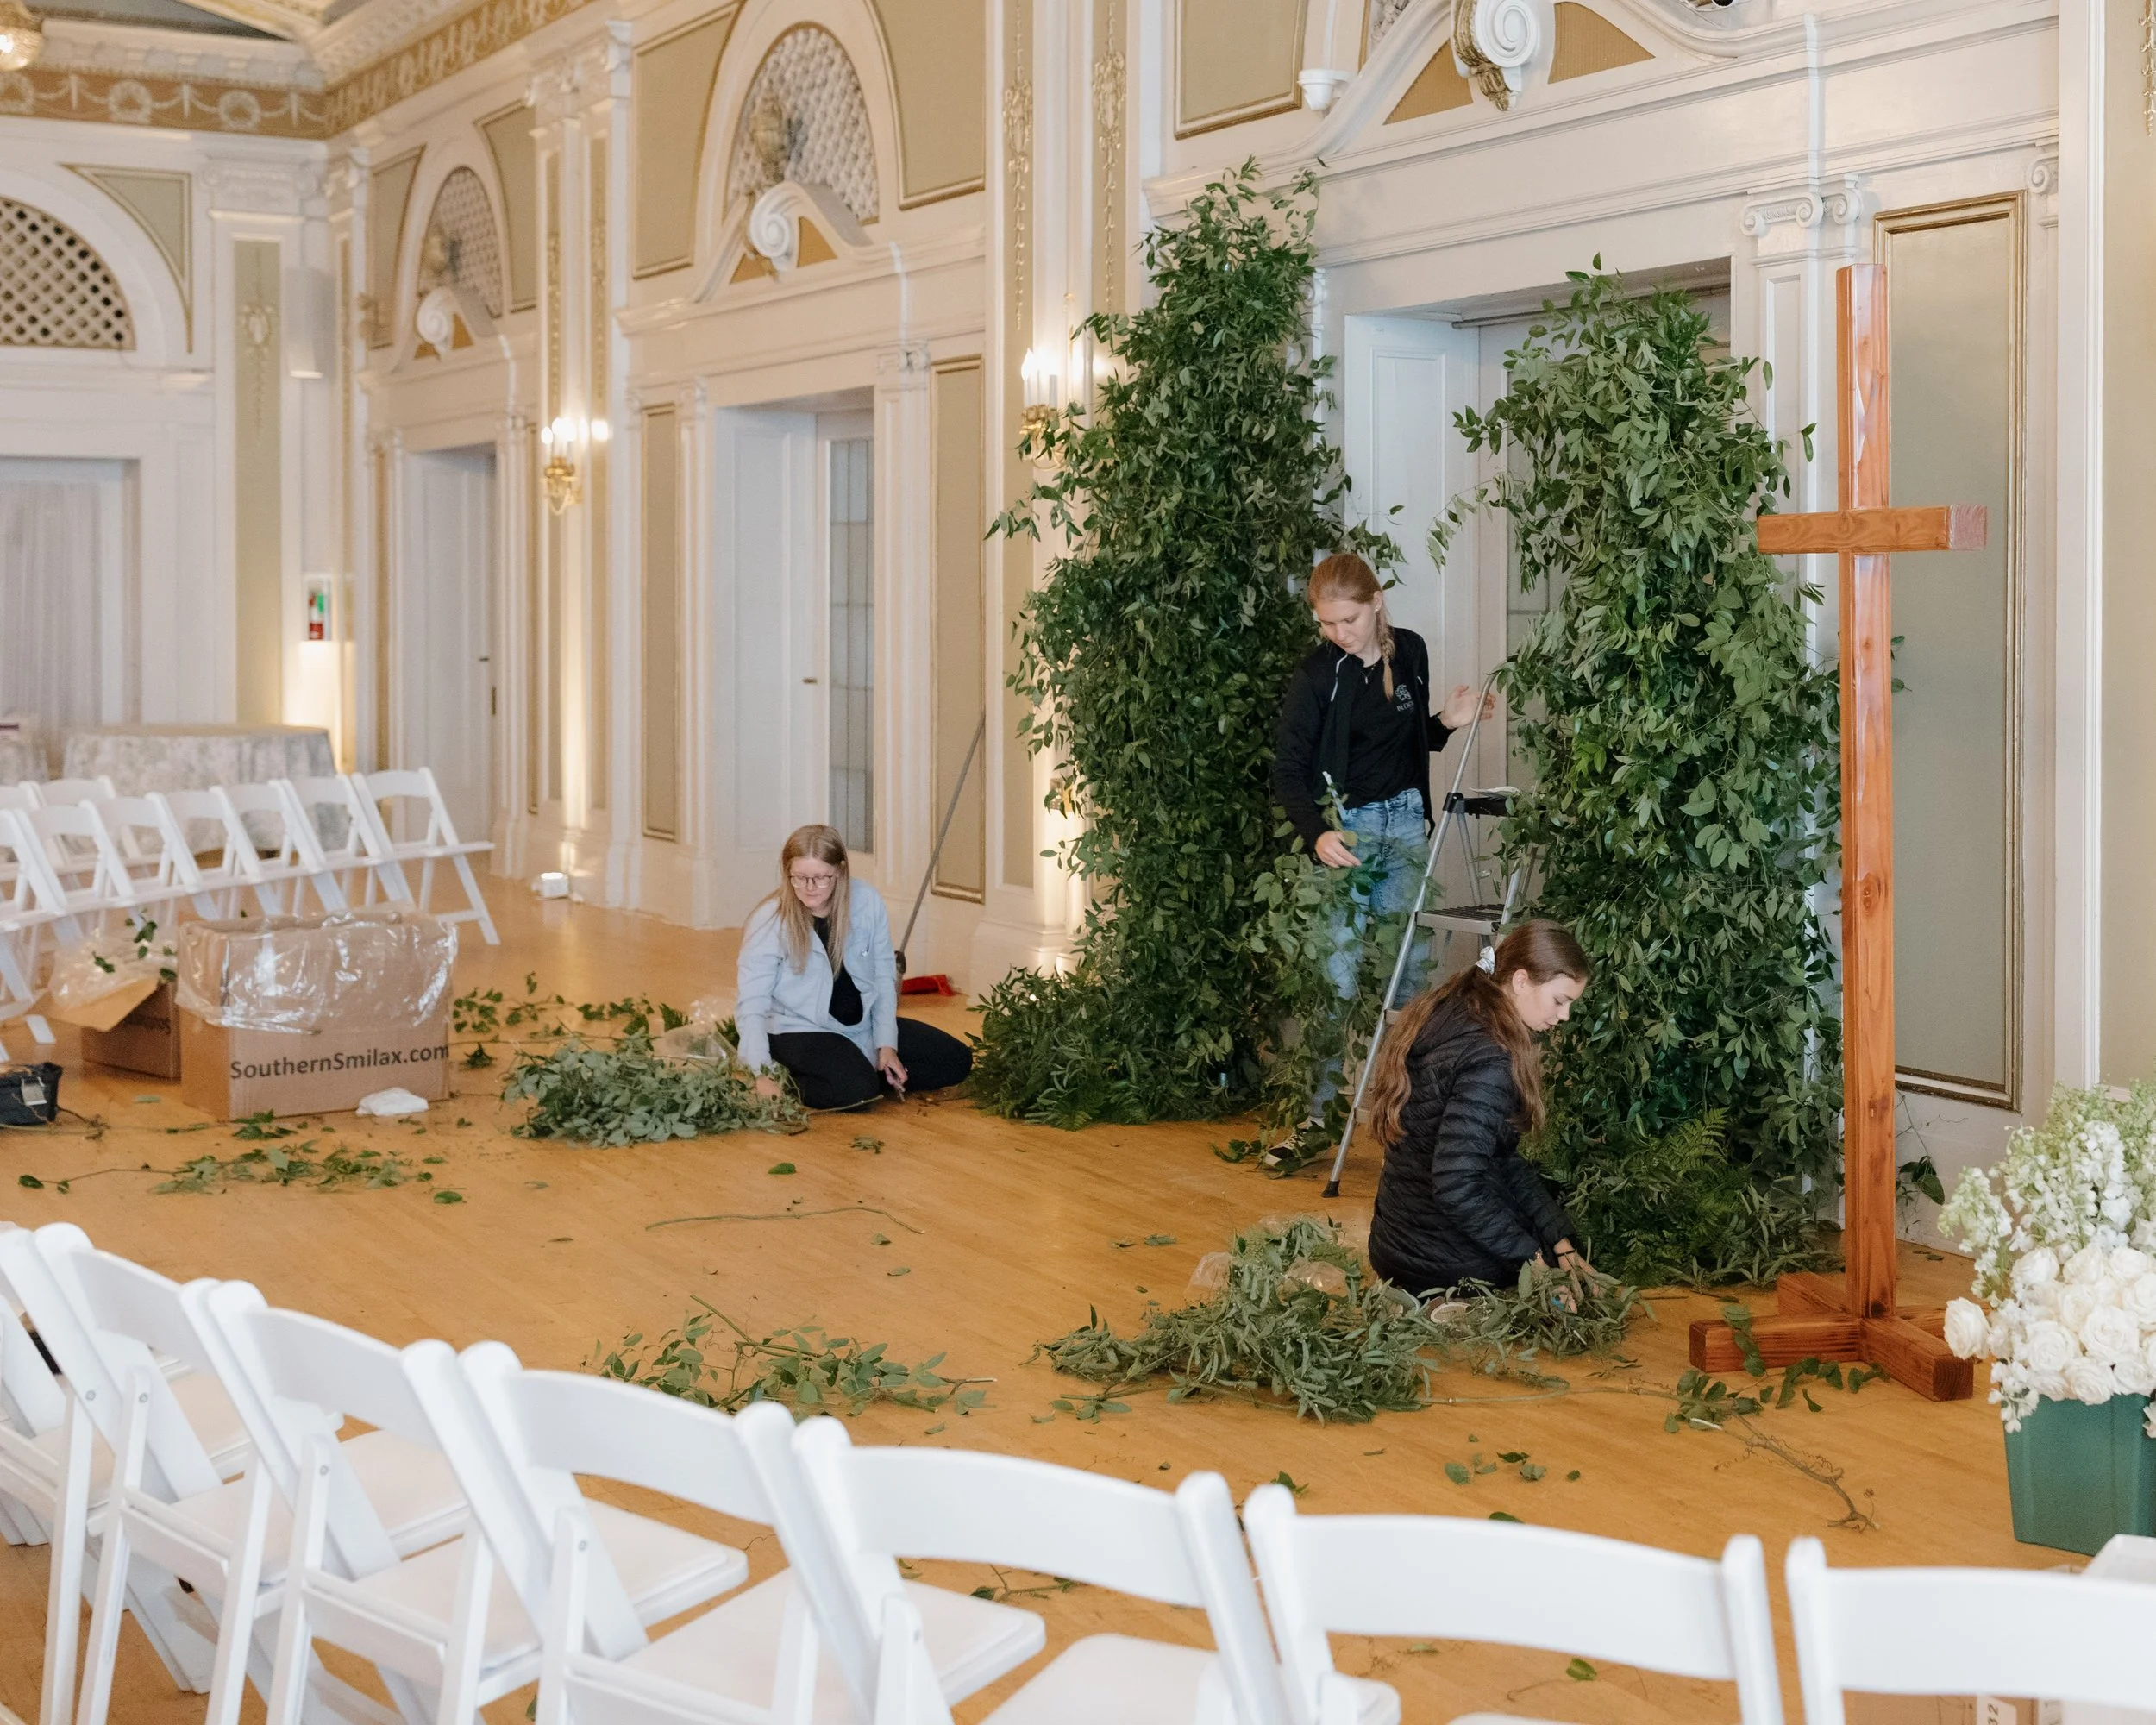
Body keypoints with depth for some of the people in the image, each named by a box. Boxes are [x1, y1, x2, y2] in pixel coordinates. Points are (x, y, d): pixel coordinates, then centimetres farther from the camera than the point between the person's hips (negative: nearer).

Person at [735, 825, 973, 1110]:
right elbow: (751, 1004, -21)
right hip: (801, 1031, -5)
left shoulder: (867, 902, -9)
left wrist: (887, 1044, -6)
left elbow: (884, 977, 0)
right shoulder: (769, 922, -18)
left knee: (957, 1060, -3)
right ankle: (792, 1079, -6)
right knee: (856, 1090, -33)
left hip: (864, 1023, 5)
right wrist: (763, 1074, -33)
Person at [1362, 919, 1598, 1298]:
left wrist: (1559, 1239, 3)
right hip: (1445, 1264, -9)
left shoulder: (1447, 1015, 6)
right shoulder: (1489, 1061, -25)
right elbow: (1457, 1187, -30)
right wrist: (1531, 1256, -17)